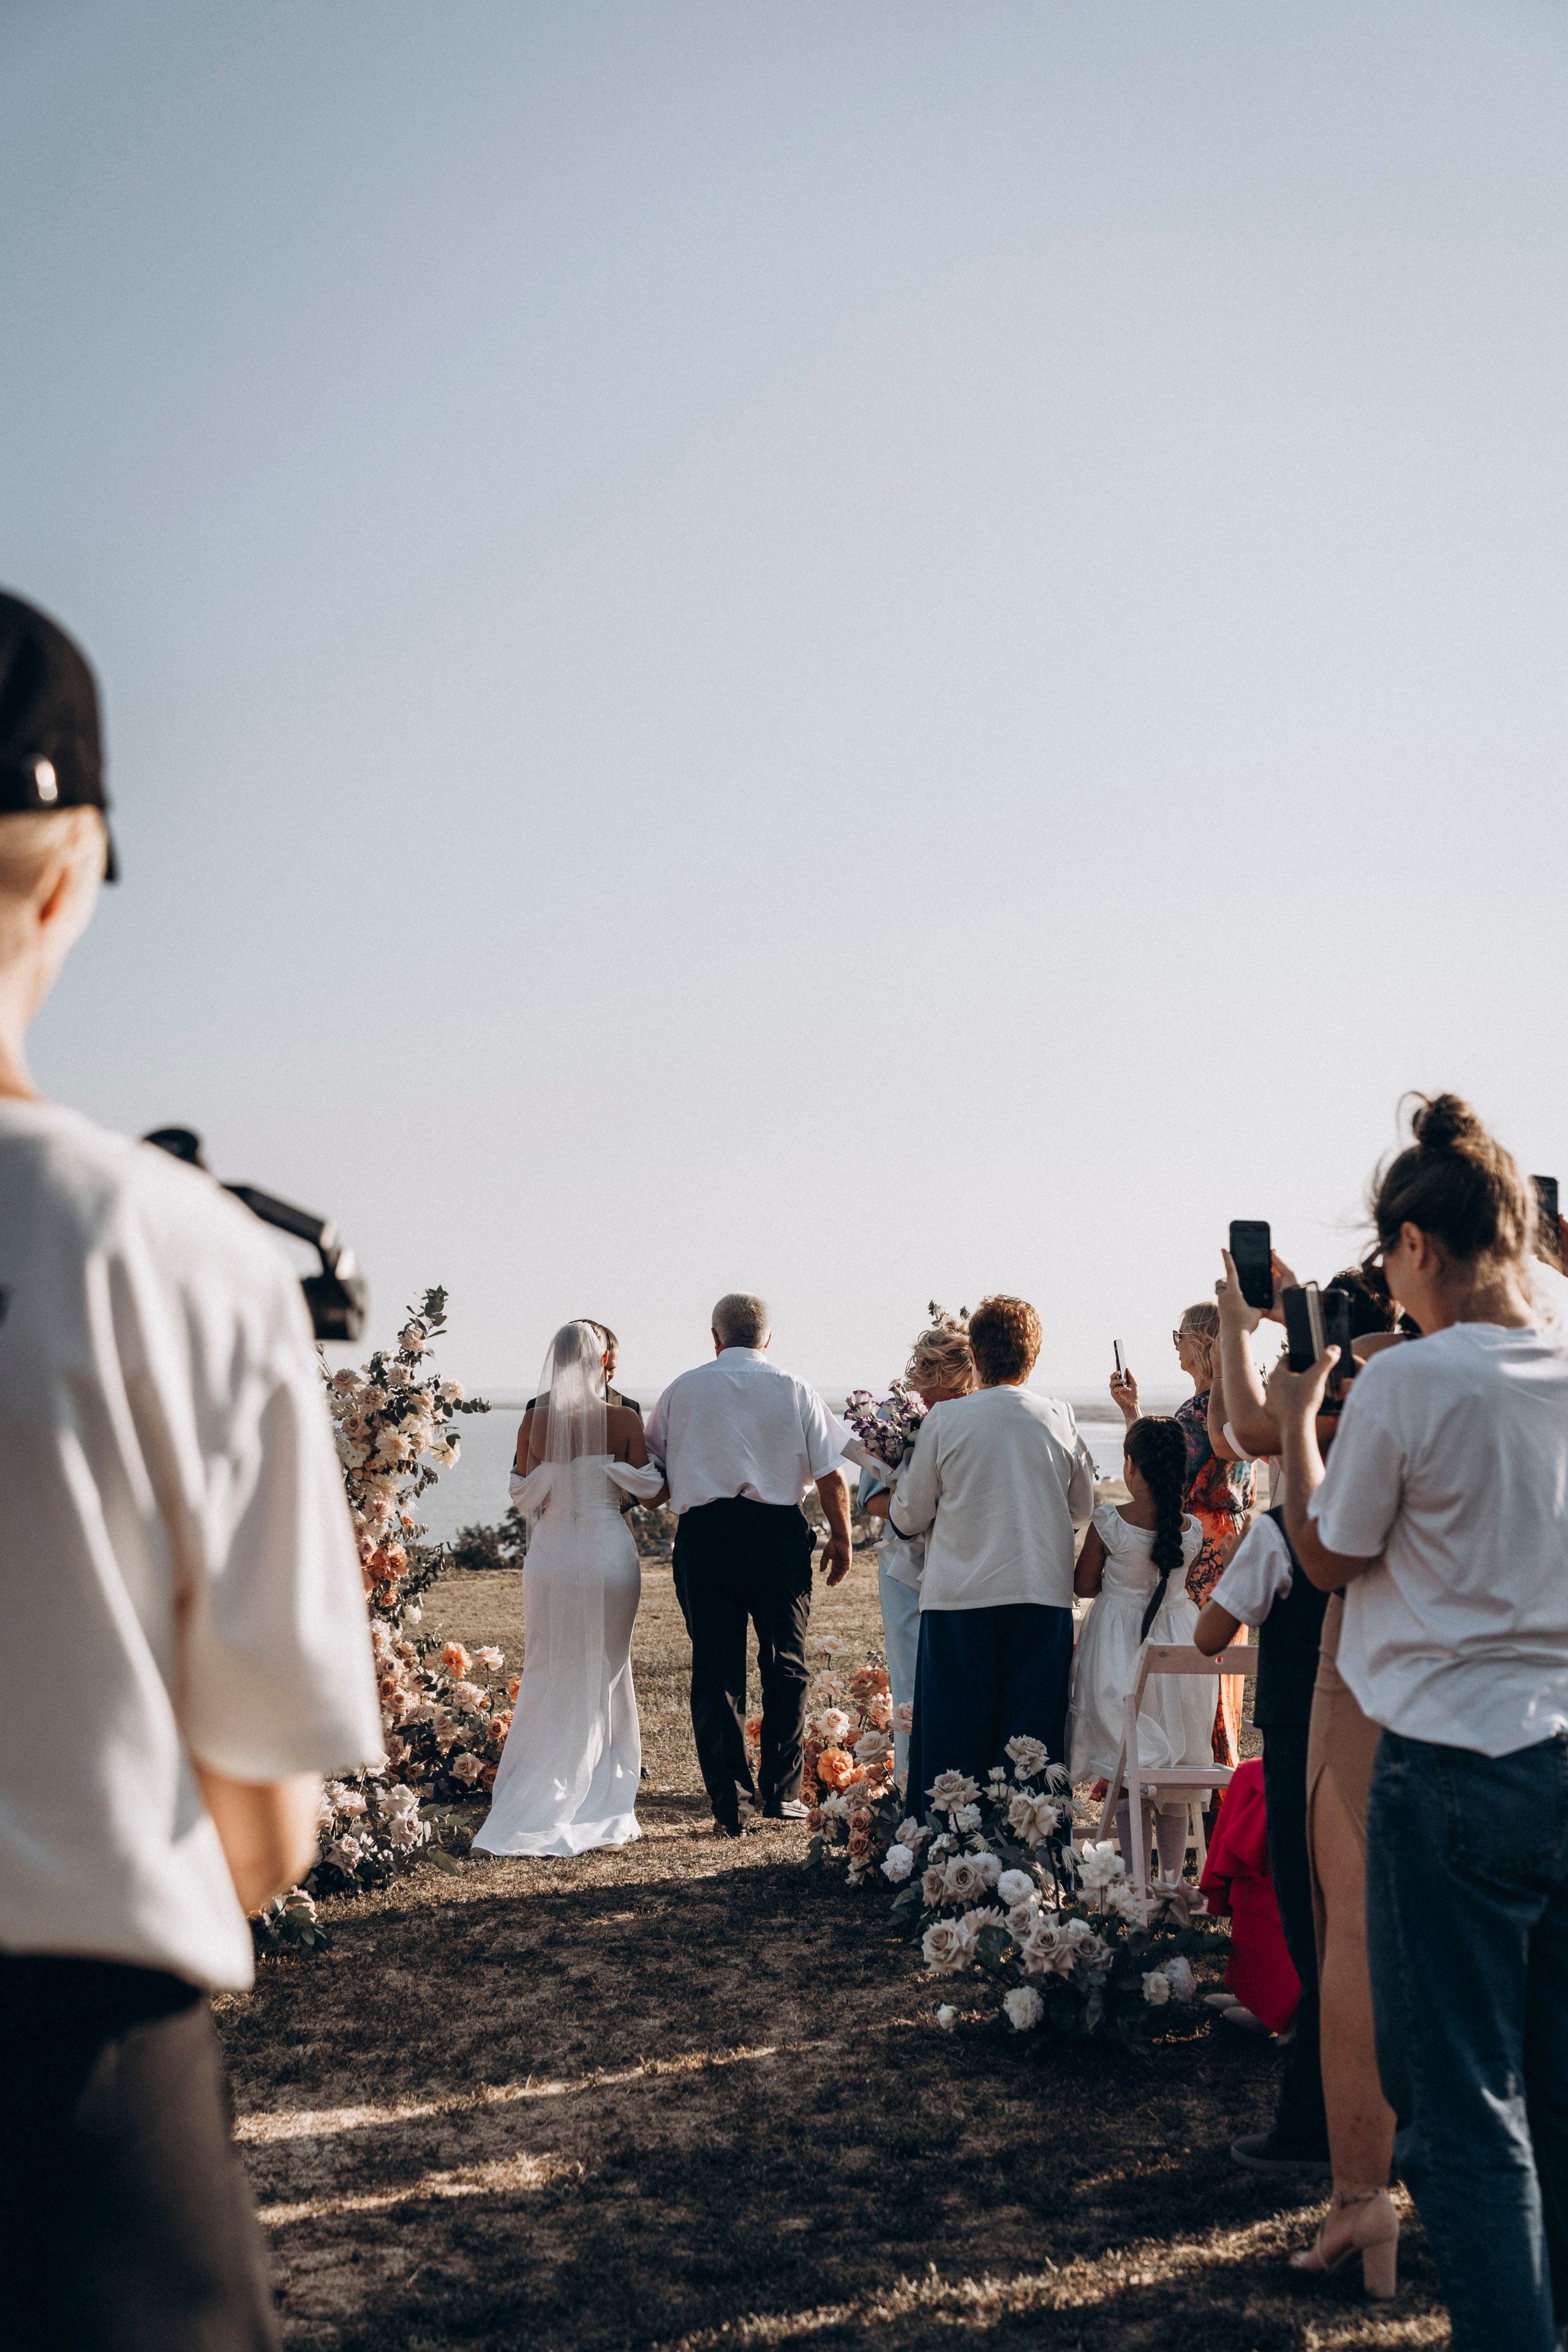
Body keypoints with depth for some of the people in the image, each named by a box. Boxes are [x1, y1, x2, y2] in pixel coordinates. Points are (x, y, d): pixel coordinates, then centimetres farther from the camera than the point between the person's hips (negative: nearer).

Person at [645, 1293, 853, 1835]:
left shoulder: (682, 1390, 7)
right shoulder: (793, 1389, 4)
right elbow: (831, 1476, 0)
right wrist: (841, 1540, 12)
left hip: (702, 1536, 1)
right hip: (778, 1533, 0)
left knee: (715, 1670, 5)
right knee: (785, 1666, 13)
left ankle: (729, 1804, 4)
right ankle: (780, 1792, 16)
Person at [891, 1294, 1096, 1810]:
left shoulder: (943, 1420, -5)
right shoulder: (1059, 1418, 1)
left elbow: (908, 1519, 2)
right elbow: (1082, 1510, 15)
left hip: (959, 1598, -1)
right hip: (1043, 1596, 2)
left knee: (954, 1739, 7)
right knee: (1032, 1738, 8)